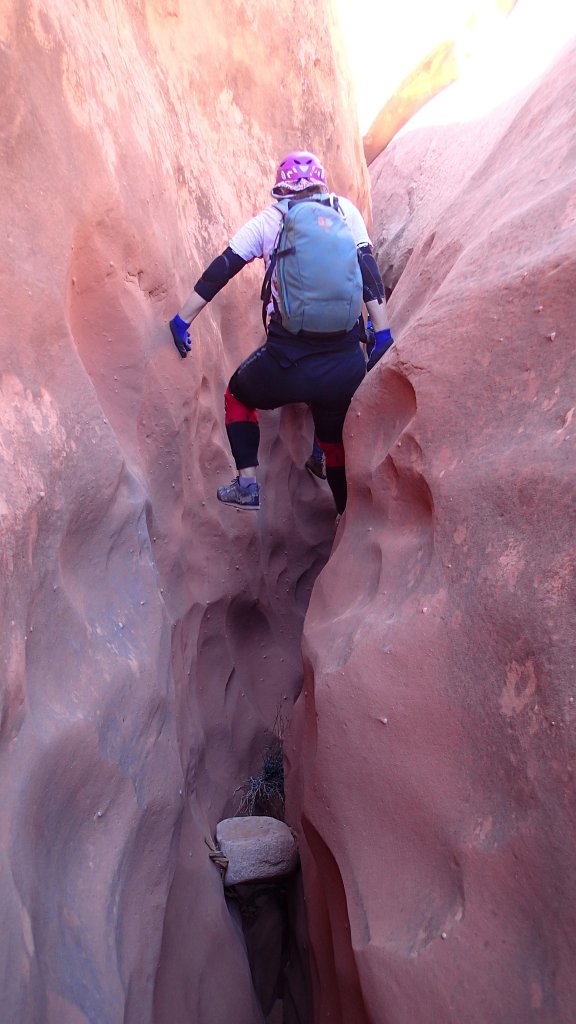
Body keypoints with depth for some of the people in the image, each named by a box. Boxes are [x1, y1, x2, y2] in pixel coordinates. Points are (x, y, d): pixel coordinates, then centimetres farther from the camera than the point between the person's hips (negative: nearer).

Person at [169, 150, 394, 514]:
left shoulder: (268, 219, 10)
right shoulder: (345, 210, 12)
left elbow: (219, 271, 8)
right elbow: (369, 271, 5)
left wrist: (183, 320, 15)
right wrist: (383, 332, 7)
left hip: (287, 363, -2)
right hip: (345, 365, 2)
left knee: (238, 395, 29)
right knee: (334, 437, 28)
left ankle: (248, 483, 17)